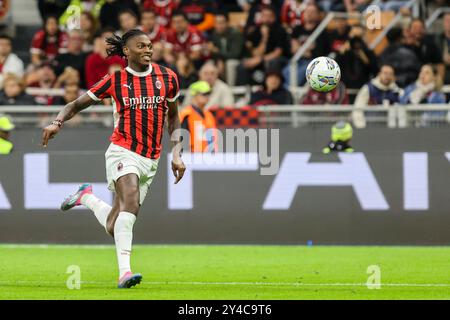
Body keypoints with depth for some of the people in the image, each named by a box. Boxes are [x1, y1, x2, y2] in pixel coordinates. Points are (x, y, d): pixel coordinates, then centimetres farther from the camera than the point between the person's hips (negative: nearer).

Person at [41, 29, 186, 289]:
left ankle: (87, 198, 33)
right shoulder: (115, 80, 0)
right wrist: (57, 122, -10)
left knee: (114, 227, 3)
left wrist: (177, 154, 8)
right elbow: (77, 104, 9)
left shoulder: (167, 77, 6)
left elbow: (174, 117, 19)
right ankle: (124, 272, -35)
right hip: (124, 152, -4)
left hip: (150, 160, 4)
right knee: (130, 202, -31)